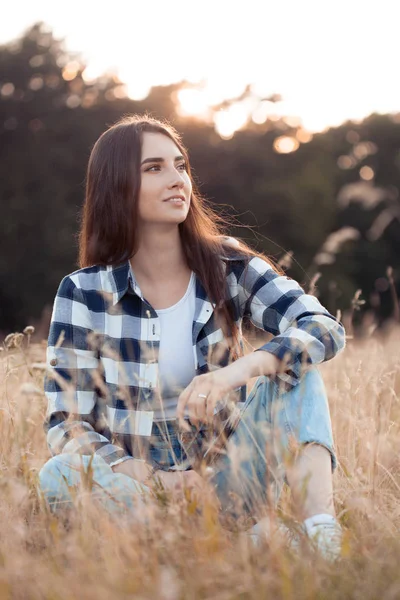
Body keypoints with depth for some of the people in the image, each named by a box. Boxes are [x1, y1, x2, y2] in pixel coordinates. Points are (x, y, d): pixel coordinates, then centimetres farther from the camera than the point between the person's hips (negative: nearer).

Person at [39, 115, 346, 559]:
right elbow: (65, 423, -6)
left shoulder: (229, 267, -1)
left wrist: (239, 370, -34)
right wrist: (152, 480, -23)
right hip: (132, 483, -1)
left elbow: (326, 329, -15)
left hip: (225, 484, 1)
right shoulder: (83, 293, -5)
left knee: (294, 371, -17)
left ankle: (323, 537, -35)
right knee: (59, 476, -31)